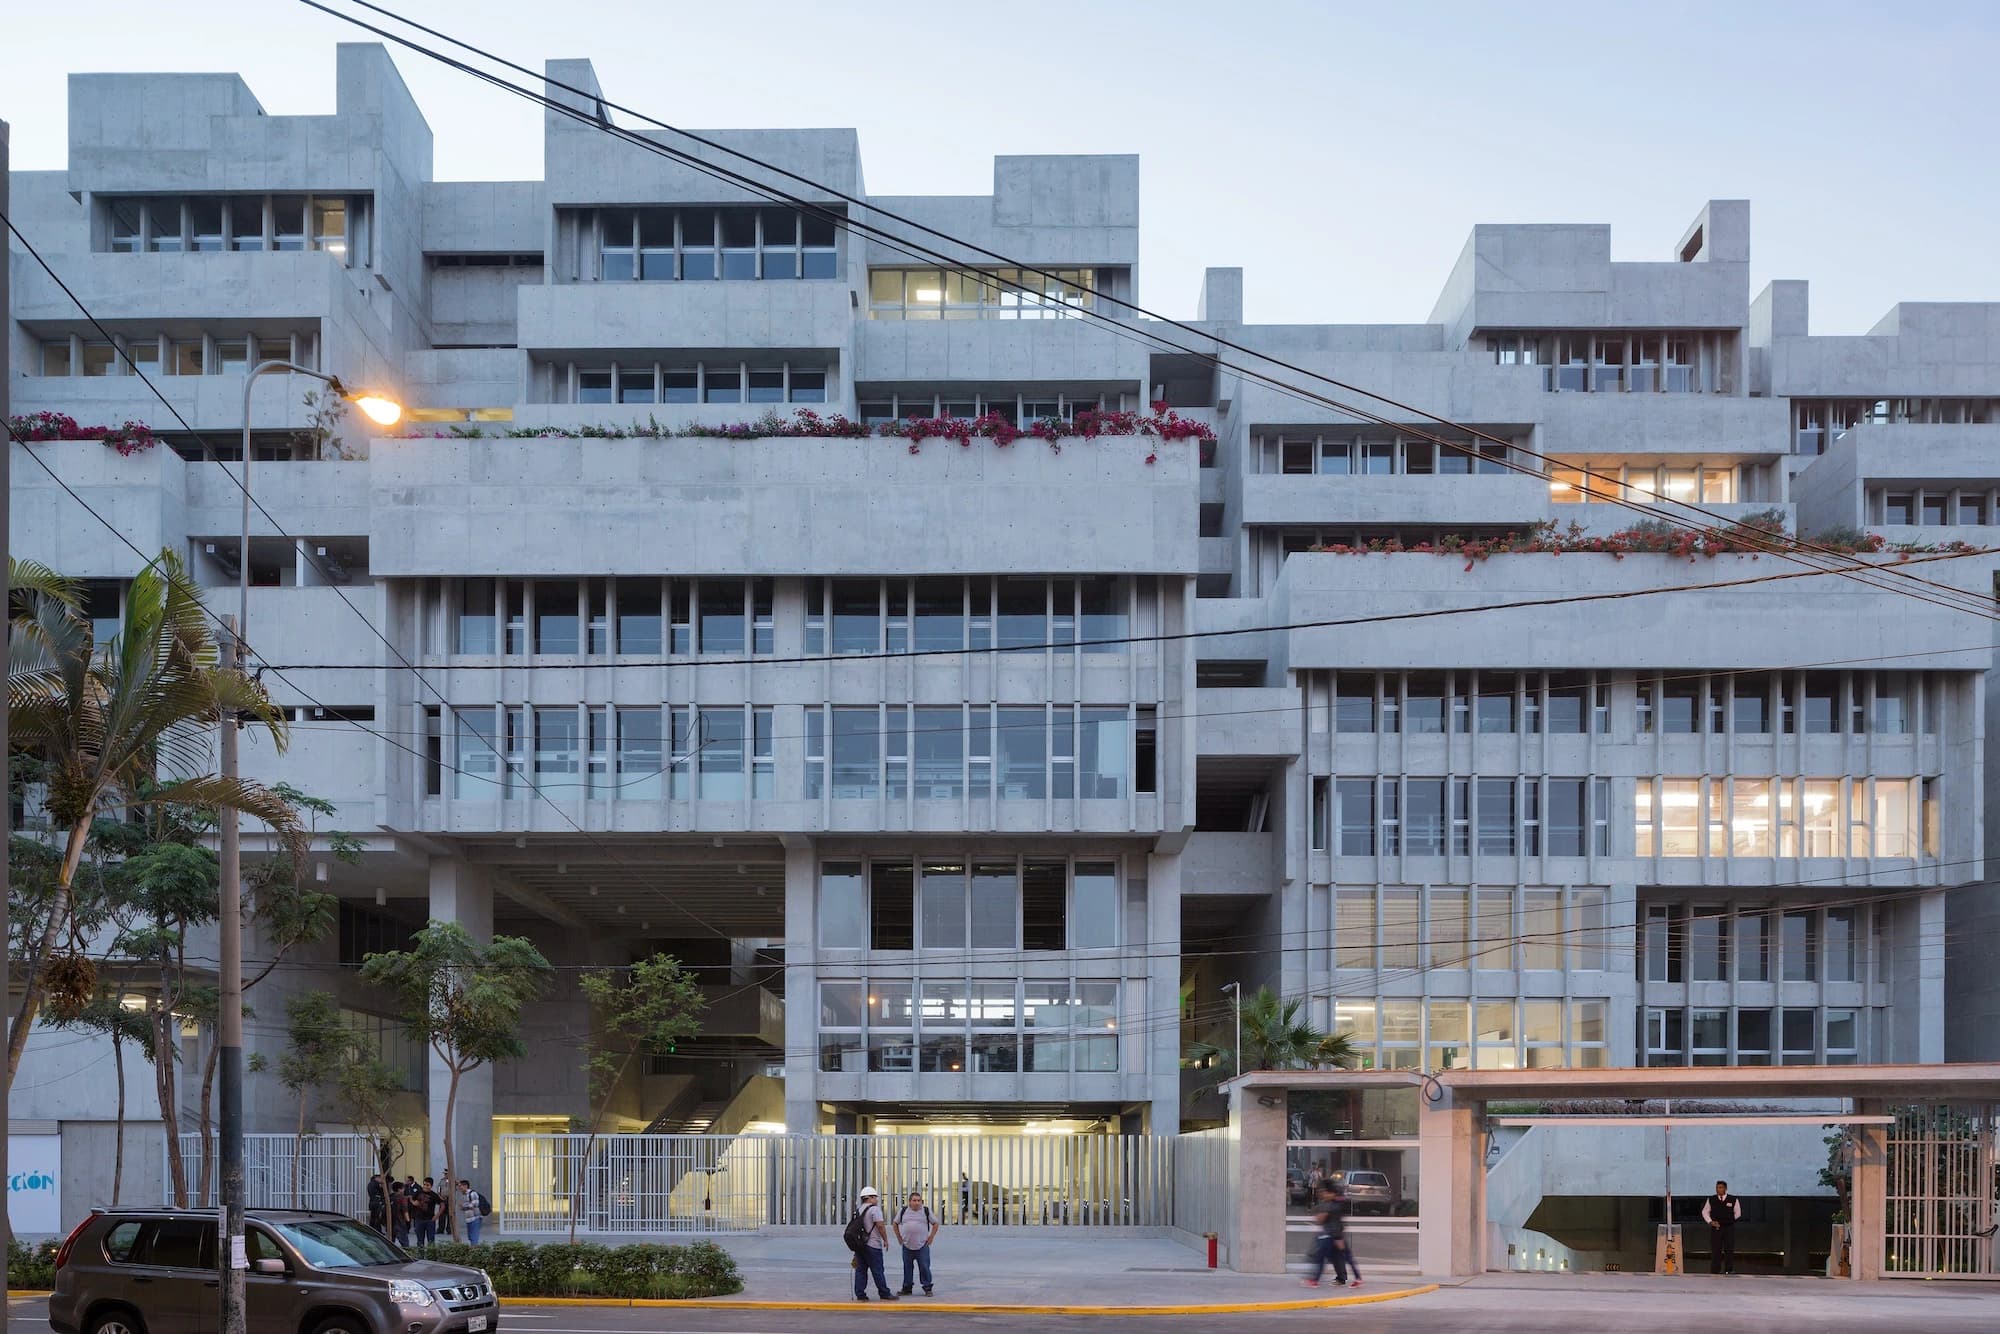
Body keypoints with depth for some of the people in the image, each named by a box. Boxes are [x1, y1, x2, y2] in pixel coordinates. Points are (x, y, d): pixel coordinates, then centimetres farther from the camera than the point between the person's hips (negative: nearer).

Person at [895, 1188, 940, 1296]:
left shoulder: (926, 1211, 2)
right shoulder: (903, 1211, 5)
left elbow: (935, 1223, 10)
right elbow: (895, 1223, 16)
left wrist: (931, 1237, 2)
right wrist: (899, 1237, 9)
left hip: (922, 1246, -2)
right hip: (907, 1246, 2)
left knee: (924, 1268, -4)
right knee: (907, 1268, 8)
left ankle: (927, 1288, 3)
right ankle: (906, 1288, 17)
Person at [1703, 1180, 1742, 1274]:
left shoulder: (1733, 1200, -3)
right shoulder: (1711, 1200, 1)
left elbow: (1737, 1213, 10)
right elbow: (1705, 1212, 11)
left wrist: (1729, 1220, 4)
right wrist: (1711, 1222, -1)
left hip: (1729, 1228, -1)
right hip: (1715, 1228, 1)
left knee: (1729, 1250, 1)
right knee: (1715, 1250, 1)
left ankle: (1729, 1270, 10)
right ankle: (1715, 1271, 6)